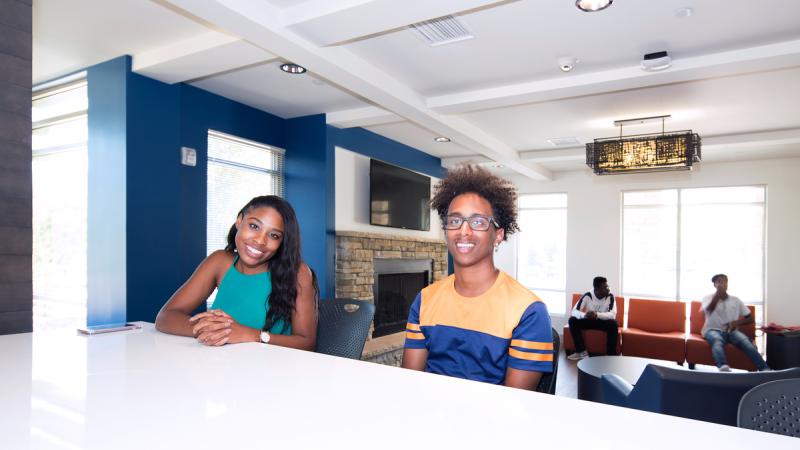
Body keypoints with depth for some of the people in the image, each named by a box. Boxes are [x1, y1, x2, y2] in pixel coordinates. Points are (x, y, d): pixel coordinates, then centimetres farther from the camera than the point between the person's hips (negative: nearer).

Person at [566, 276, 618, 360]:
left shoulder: (610, 296, -18)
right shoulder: (587, 296, -18)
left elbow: (613, 314, -27)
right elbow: (574, 311, -21)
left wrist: (597, 315, -44)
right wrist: (584, 315, -44)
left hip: (603, 321, -1)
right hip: (588, 320, 1)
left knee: (613, 324, -34)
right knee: (572, 320, -24)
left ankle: (611, 355, -22)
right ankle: (581, 351, -17)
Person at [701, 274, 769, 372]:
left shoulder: (736, 300, 15)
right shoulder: (708, 298, 6)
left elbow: (750, 318, 14)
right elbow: (708, 310, -17)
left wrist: (736, 323, -6)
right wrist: (718, 292, -20)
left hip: (731, 331, 3)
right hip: (713, 330, -3)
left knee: (745, 340, -32)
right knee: (717, 341, -39)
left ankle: (764, 368, -43)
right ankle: (723, 367, -65)